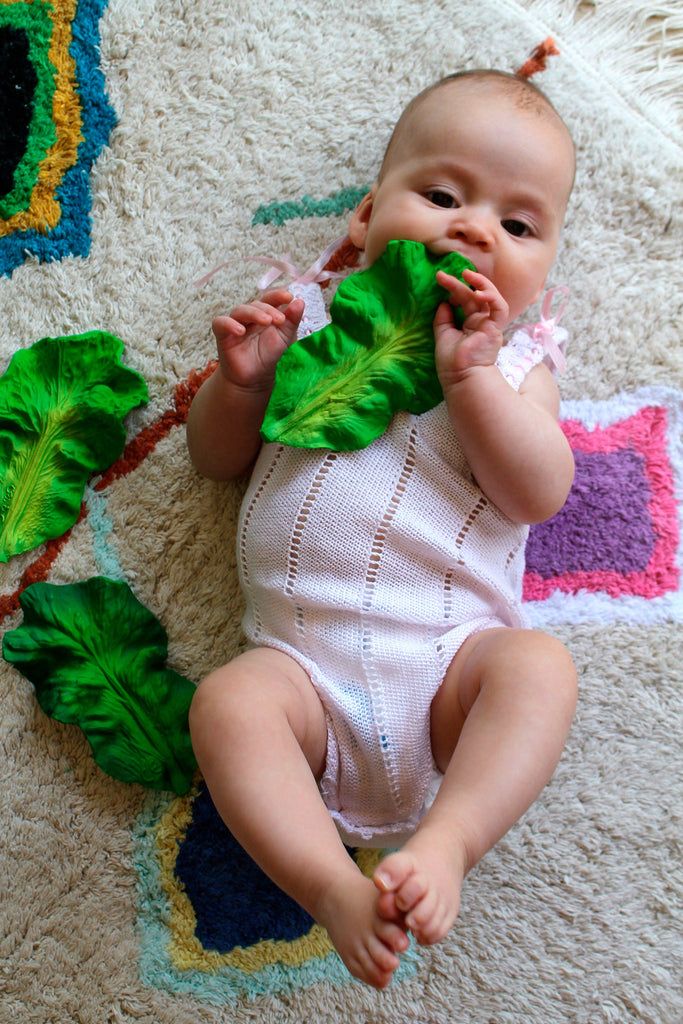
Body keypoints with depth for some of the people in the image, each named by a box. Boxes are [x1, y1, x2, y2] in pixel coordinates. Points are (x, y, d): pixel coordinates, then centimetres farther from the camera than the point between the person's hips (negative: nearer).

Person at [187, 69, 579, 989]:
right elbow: (216, 459, 16)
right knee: (228, 701, -27)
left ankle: (444, 843, -32)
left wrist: (469, 369, -13)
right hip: (304, 661, 1)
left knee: (541, 664, -28)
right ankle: (335, 885, -28)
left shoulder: (515, 363, 13)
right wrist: (242, 378, -5)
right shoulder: (309, 323, 14)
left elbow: (538, 493, -5)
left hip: (453, 655, 0)